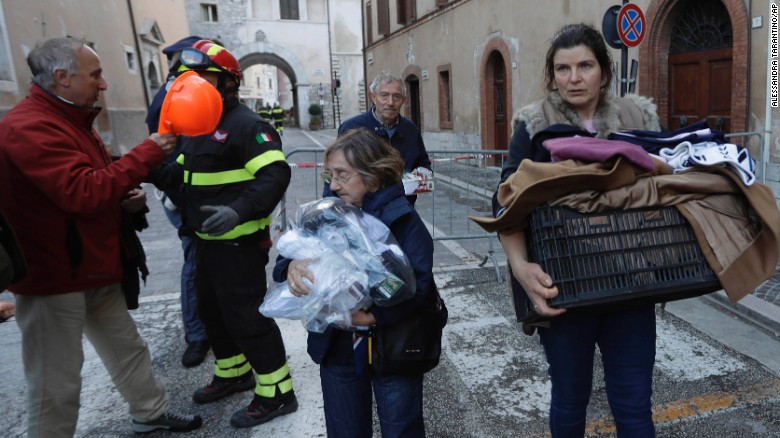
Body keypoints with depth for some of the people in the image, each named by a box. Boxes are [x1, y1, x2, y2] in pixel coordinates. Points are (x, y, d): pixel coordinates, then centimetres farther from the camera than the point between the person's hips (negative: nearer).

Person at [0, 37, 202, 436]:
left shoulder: (72, 120, 13)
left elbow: (98, 185, 23)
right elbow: (83, 191, -30)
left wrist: (128, 198, 1)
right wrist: (148, 152, -25)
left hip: (96, 270, 10)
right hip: (55, 278, -10)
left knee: (129, 348, 21)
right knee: (56, 384, 2)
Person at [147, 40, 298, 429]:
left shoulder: (245, 124, -17)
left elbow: (275, 175, -27)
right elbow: (181, 174, 18)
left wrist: (239, 211, -40)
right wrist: (150, 169, -1)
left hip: (238, 242, -10)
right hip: (206, 240, 10)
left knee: (246, 315, -3)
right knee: (212, 310, 22)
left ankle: (276, 392, 13)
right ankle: (233, 372, 42)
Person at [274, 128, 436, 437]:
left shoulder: (402, 219, -15)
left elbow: (419, 283, -24)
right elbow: (293, 251, -6)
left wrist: (373, 316, -34)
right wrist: (291, 266, -30)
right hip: (337, 347, 5)